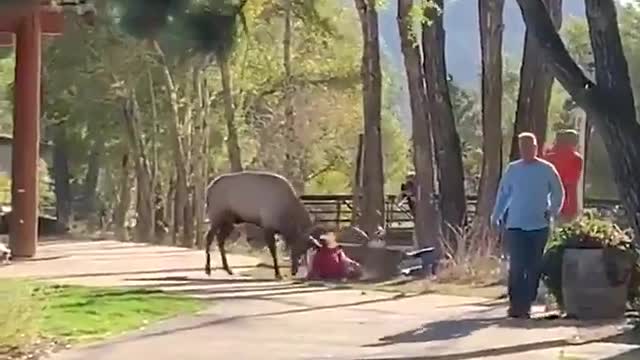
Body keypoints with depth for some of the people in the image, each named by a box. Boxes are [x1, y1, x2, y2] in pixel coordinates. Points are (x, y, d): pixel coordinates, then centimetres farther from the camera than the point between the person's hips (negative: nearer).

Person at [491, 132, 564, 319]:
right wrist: (496, 217, 5)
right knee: (516, 266, -5)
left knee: (534, 268, 3)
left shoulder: (547, 169, 1)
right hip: (515, 226, 0)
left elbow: (558, 193, 7)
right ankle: (515, 303, 2)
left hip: (539, 226, 0)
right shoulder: (512, 169, 6)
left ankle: (526, 303, 11)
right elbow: (503, 194, 11)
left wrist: (553, 211, -9)